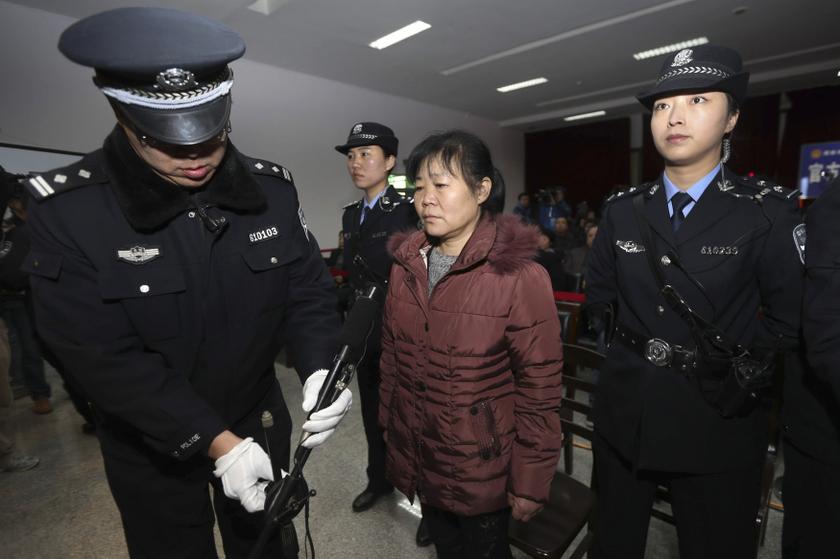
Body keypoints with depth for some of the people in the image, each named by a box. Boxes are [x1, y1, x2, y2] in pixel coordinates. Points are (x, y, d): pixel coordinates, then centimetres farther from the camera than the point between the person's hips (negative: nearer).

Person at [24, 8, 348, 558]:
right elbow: (103, 356, -22)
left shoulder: (272, 188, -11)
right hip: (151, 447, -1)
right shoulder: (65, 208, -20)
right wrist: (217, 442, -25)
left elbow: (309, 290, -8)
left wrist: (320, 370, -26)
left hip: (259, 420, 3)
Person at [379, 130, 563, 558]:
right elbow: (392, 355, 4)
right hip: (417, 458, 5)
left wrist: (530, 482, -10)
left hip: (481, 470, -4)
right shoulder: (406, 265, -4)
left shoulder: (519, 277, -21)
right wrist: (388, 424, 11)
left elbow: (540, 390, -16)